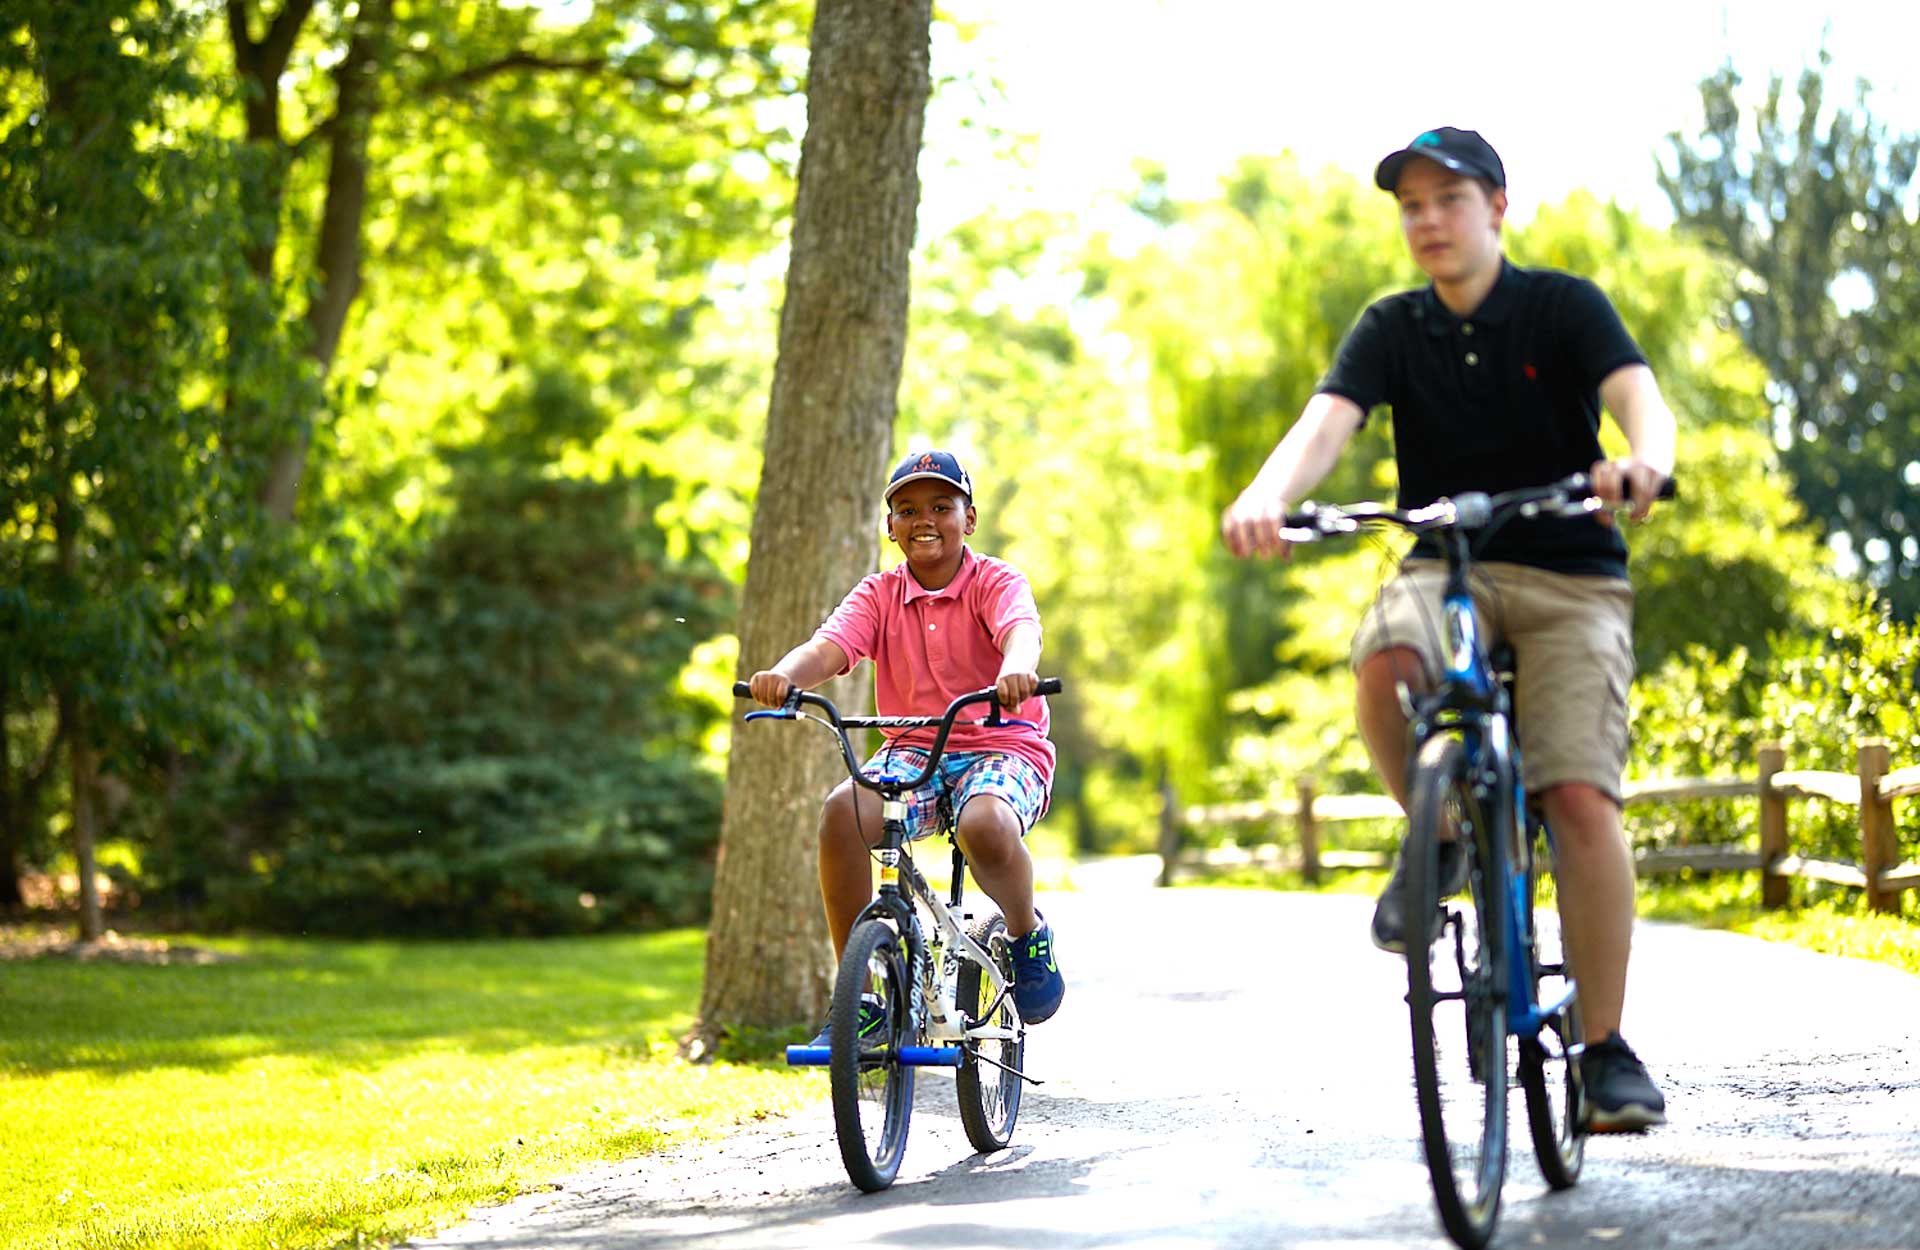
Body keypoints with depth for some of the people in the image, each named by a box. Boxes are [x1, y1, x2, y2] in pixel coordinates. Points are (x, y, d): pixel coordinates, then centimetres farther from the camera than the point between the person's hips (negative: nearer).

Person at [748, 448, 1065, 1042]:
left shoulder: (997, 581, -3)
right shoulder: (879, 594, 5)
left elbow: (1021, 630, -26)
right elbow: (828, 647, -13)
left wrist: (1017, 668, -51)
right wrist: (784, 675, -37)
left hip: (1002, 747, -3)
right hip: (911, 749, 3)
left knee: (985, 824, -38)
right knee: (842, 810, -29)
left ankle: (1029, 934, -4)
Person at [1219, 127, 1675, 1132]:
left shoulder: (1563, 306, -3)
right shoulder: (1391, 330, 3)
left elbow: (1639, 396, -20)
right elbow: (1326, 420, -14)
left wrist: (1645, 458, -45)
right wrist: (1268, 494, -37)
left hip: (1571, 578, -2)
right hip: (1446, 567, 2)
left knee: (1579, 798, -18)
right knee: (1383, 662, -34)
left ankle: (1608, 1049, -5)